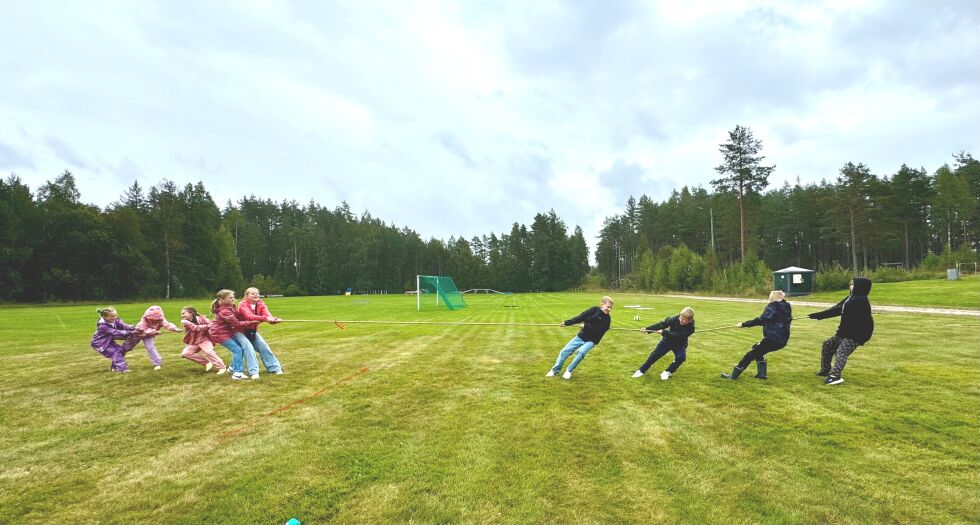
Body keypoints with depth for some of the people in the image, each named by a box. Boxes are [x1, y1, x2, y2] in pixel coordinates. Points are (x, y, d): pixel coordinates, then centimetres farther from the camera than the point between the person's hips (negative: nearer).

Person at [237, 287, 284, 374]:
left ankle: (274, 368, 3)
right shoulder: (243, 304, -21)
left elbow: (266, 314, -23)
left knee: (263, 347, -2)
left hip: (252, 331, 5)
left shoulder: (260, 304, -5)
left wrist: (273, 319, -48)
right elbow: (249, 316, -39)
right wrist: (265, 318, -53)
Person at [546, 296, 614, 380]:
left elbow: (599, 330, -20)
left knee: (581, 352, -29)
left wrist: (586, 326, -22)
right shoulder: (594, 310, -6)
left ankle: (569, 371, -11)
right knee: (564, 351, -1)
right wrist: (566, 323, -13)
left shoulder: (607, 319, -10)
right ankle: (555, 370, 16)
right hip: (581, 336, 3)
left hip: (591, 341, -3)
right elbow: (580, 317, -8)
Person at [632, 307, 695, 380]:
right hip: (667, 341, 1)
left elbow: (677, 335, -36)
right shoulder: (675, 319, -21)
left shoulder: (690, 328, -28)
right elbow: (662, 324, -26)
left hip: (679, 344, -1)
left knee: (681, 357, -25)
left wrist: (663, 332, -40)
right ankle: (642, 370, 8)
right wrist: (647, 329, -35)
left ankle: (668, 372, -3)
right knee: (655, 354, -5)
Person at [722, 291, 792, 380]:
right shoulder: (786, 307, 13)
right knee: (757, 350, 26)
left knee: (751, 354, -1)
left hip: (773, 339, -8)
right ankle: (761, 373, 19)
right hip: (782, 340, 8)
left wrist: (744, 324, -17)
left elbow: (761, 320, -18)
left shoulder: (772, 306, -9)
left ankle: (734, 375, 2)